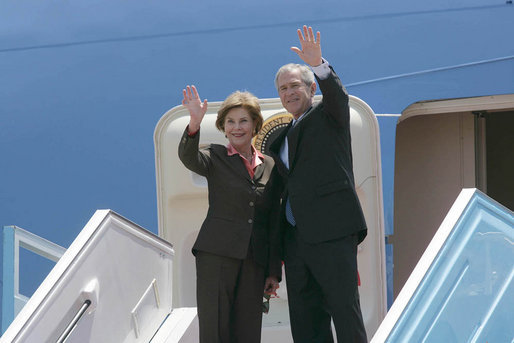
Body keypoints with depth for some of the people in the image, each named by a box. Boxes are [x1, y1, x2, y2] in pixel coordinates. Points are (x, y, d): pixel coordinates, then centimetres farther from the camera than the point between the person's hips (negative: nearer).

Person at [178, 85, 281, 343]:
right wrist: (194, 124, -36)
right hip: (217, 254, -3)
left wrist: (274, 272, 11)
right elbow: (188, 157, -17)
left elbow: (273, 224, 16)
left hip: (253, 261, 3)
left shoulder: (268, 166, 16)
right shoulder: (216, 158, 7)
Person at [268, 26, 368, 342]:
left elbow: (337, 94, -18)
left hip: (331, 232, -7)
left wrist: (318, 64, -36)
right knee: (305, 316, 6)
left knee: (345, 310, -7)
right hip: (296, 236, 7)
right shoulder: (283, 136, 22)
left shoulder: (328, 115, 4)